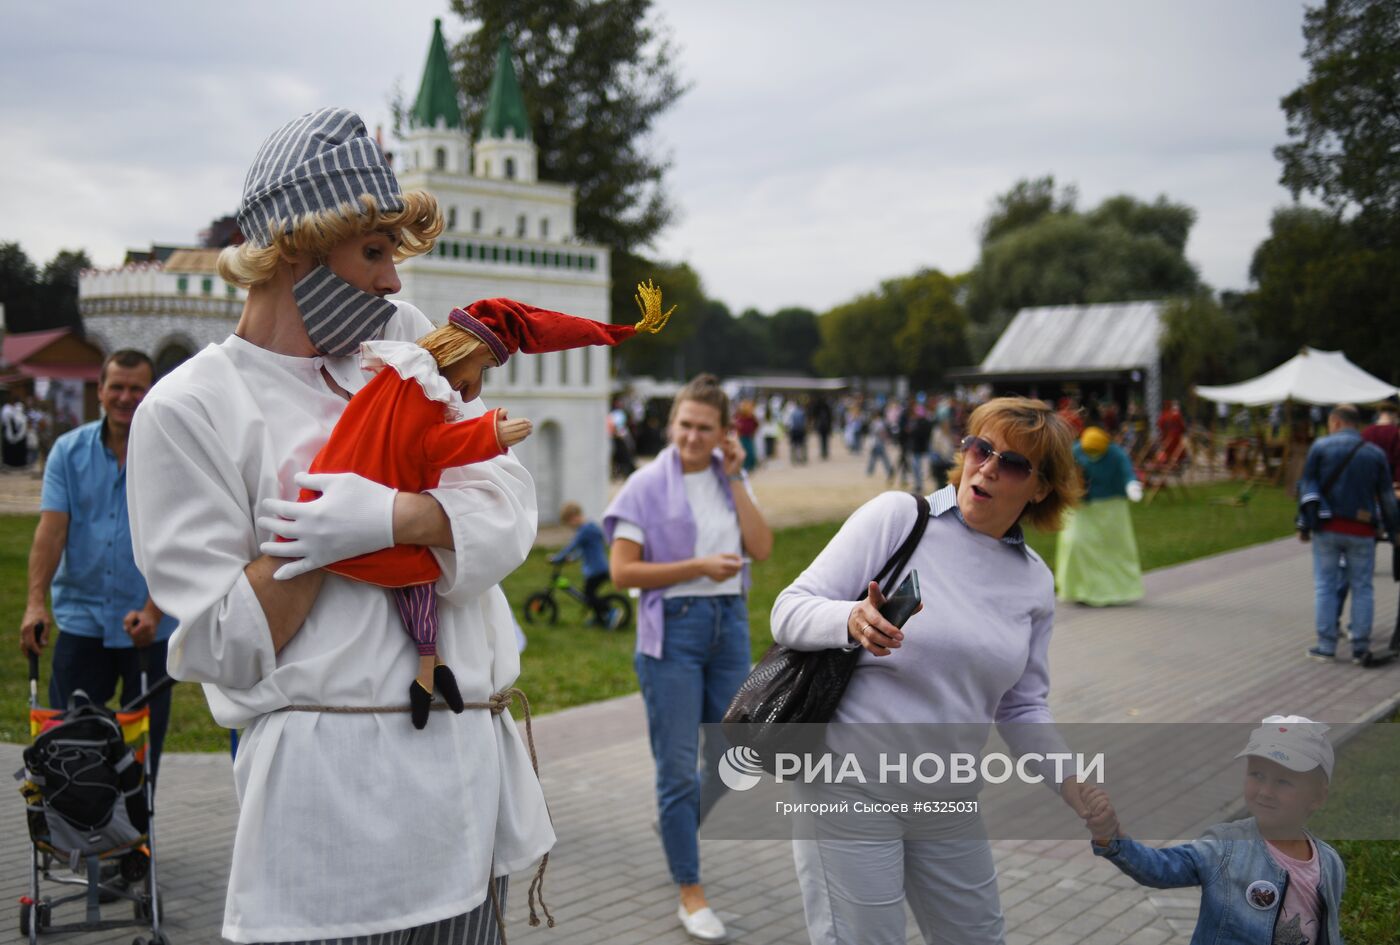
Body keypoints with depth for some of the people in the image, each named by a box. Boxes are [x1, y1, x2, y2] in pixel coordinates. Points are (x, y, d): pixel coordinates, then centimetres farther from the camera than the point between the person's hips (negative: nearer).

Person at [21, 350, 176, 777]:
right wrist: (35, 602, -17)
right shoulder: (69, 450, 5)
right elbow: (51, 528, -5)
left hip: (150, 626, -2)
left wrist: (152, 612, -21)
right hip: (81, 618, 2)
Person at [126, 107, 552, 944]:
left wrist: (390, 517, -20)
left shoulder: (406, 337, 10)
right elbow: (225, 650, -9)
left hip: (474, 758, 5)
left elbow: (511, 511, 0)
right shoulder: (189, 410, -5)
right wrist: (338, 503, -13)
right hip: (336, 785, -5)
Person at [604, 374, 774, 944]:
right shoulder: (648, 485, -8)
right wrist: (698, 566, -17)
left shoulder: (730, 479, 7)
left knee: (727, 760, 13)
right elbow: (622, 572, -11)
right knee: (678, 766, -1)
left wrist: (735, 478, -7)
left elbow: (762, 549, -4)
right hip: (673, 626, -5)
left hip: (730, 623, 5)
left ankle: (680, 837, 41)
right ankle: (690, 896, 9)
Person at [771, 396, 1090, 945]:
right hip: (851, 786, -5)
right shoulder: (897, 517, -9)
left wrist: (1078, 796, 2)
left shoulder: (1034, 583, 7)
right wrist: (853, 621, -32)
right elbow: (789, 611, -12)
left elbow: (1021, 709, 14)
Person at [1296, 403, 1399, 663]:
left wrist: (1304, 524, 2)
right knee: (1362, 588, 8)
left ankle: (1326, 646, 6)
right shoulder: (1375, 453, 5)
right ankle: (1360, 647, 9)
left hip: (1327, 527, -1)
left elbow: (1307, 487, -4)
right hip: (1361, 531, 1)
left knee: (1325, 586, 5)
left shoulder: (1320, 446, -1)